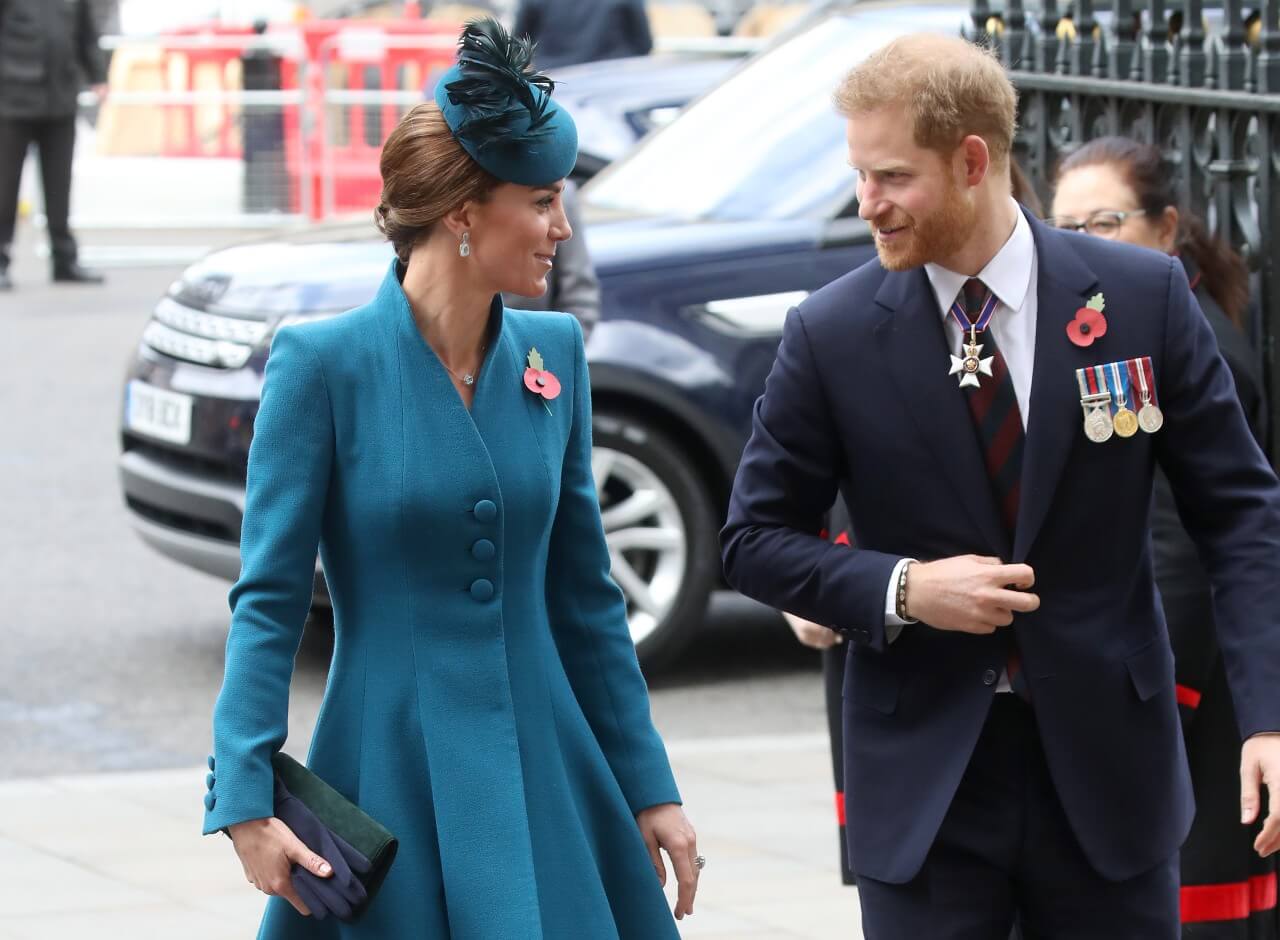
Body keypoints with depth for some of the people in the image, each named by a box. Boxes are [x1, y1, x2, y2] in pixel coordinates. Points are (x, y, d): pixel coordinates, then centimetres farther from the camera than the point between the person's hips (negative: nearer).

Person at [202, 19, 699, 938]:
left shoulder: (553, 353, 7)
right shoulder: (325, 364, -8)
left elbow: (585, 594, 12)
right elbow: (270, 599, -9)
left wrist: (650, 789, 12)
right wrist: (247, 798, -18)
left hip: (545, 782, 5)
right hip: (393, 785, -5)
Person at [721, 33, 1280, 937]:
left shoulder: (1142, 296, -3)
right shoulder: (832, 334, -3)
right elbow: (756, 538, 5)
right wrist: (901, 590, -13)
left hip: (1106, 762, 0)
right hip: (924, 783, 0)